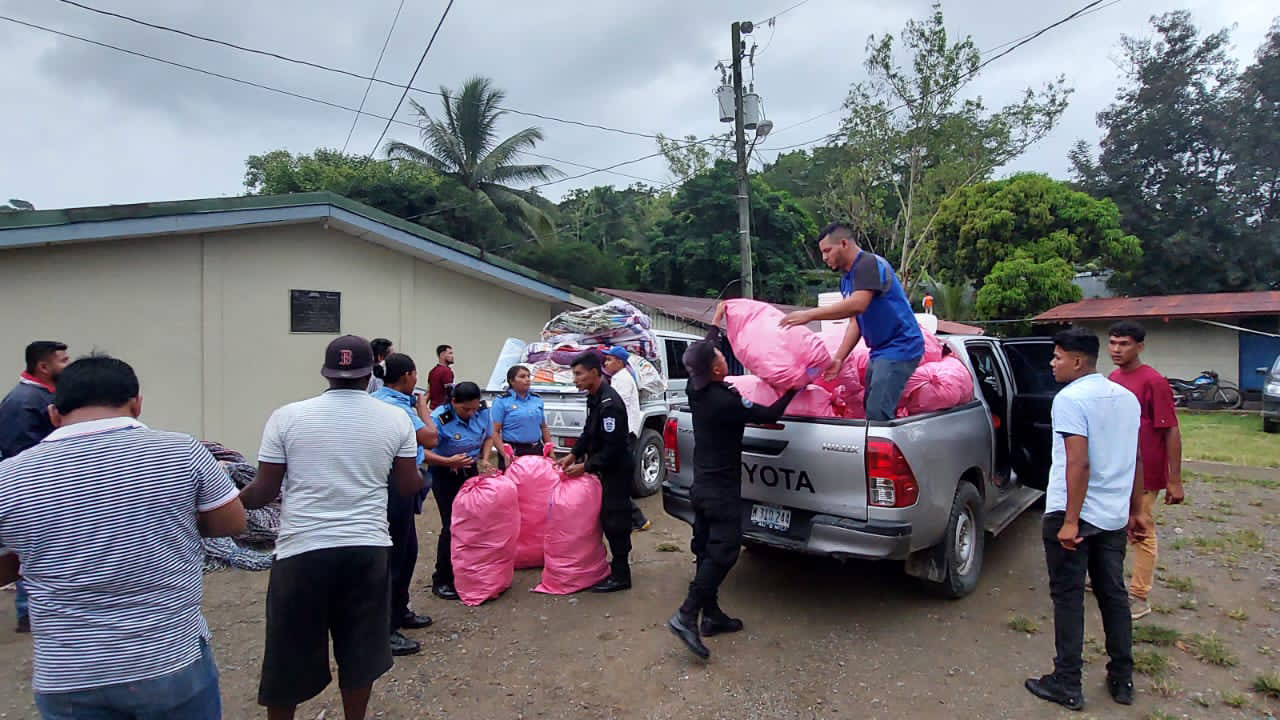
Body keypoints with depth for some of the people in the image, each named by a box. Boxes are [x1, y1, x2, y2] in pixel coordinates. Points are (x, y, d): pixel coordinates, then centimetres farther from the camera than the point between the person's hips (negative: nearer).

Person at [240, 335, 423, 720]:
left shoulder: (287, 417, -3)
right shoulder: (395, 419, -1)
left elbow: (264, 491, 0)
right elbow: (409, 485, 5)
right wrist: (423, 477, 28)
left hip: (302, 550, -1)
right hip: (367, 548, 1)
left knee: (290, 651, 17)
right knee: (360, 649, 16)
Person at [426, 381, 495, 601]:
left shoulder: (482, 412, -9)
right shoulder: (439, 418, -25)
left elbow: (488, 437, 9)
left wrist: (485, 459, -7)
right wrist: (449, 461, -35)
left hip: (470, 472, 5)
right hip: (445, 476, -5)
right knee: (452, 526, -6)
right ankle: (441, 581, 8)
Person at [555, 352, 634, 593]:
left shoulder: (609, 404, -25)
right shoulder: (595, 397, 6)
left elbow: (613, 447, -25)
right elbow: (589, 432, 15)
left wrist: (586, 467, -21)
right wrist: (573, 455, 5)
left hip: (617, 470, -10)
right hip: (606, 469, 10)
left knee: (614, 519, -2)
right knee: (607, 517, 17)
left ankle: (620, 576, 9)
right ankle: (619, 562, 31)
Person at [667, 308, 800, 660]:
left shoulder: (695, 389, 0)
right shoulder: (726, 400, -23)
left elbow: (703, 353, 18)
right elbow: (769, 415, -13)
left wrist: (716, 323, 28)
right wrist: (794, 389, 1)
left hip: (702, 483, 9)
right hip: (721, 488, -9)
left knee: (707, 550, 13)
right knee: (723, 552, -6)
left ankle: (711, 615, 21)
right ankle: (686, 615, -10)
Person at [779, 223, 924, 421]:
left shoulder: (869, 263, -13)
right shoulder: (847, 280, 15)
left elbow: (858, 304, -28)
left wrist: (809, 315, -27)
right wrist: (838, 358, 2)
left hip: (899, 347, -10)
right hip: (880, 351, 10)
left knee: (877, 414, -16)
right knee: (870, 409, 11)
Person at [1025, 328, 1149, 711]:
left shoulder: (1070, 398, -16)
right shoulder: (1127, 398, 9)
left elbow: (1079, 463, -22)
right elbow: (1135, 460, 15)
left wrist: (1070, 521, -21)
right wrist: (1136, 512, 22)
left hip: (1073, 514, -7)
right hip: (1114, 515, 7)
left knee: (1068, 597, 2)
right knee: (1114, 593, 17)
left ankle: (1067, 684, 10)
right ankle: (1122, 680, 27)